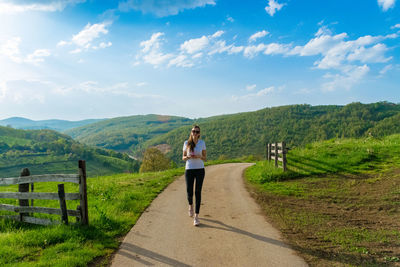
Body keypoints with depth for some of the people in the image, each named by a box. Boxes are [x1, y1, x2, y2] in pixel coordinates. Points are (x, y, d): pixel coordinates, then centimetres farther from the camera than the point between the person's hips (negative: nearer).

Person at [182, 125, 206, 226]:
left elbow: (205, 158, 4)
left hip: (200, 170, 0)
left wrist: (199, 156, -19)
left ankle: (196, 217, 5)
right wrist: (188, 157, -16)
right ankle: (190, 205, 34)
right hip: (189, 170, 1)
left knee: (198, 192, -4)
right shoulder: (186, 143, 2)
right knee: (189, 193, -2)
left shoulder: (202, 143, 0)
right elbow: (183, 158, 7)